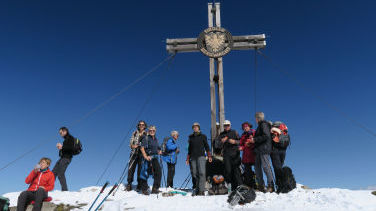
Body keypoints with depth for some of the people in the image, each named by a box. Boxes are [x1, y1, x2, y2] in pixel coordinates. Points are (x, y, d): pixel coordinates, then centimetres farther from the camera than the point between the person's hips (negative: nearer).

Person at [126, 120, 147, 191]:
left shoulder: (146, 134, 8)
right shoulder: (135, 133, 11)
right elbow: (131, 142, 8)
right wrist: (132, 146, -14)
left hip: (142, 153, -1)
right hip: (134, 153, 1)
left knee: (141, 169, -1)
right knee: (131, 168, -3)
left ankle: (140, 184, 10)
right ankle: (129, 184, 5)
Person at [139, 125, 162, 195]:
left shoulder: (156, 139, 18)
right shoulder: (145, 138, -2)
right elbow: (142, 148, -11)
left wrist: (159, 152, 4)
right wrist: (146, 156, -22)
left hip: (155, 158, 6)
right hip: (148, 158, -6)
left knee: (158, 172, -5)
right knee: (145, 173, -1)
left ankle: (155, 188, 4)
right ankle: (144, 189, 15)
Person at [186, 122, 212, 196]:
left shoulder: (203, 136, 11)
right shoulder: (191, 137, 18)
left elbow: (206, 146, 8)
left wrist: (209, 156, -3)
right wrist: (188, 159, 17)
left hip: (201, 156, -3)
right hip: (193, 157, 3)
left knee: (202, 173, -14)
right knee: (195, 174, -2)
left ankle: (201, 190, -15)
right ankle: (197, 190, 4)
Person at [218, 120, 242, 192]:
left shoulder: (234, 132, 13)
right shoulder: (222, 134, 16)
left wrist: (234, 141, -12)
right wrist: (222, 141, -6)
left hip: (235, 153, -1)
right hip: (226, 154, 1)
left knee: (236, 170, -6)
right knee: (228, 170, -8)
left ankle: (239, 185, -2)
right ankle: (229, 183, 10)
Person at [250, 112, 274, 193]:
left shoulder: (264, 124, -8)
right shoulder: (261, 125, 20)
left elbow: (266, 136, -19)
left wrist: (255, 139, -15)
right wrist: (254, 140, 15)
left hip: (264, 149, -10)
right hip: (259, 150, 10)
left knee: (266, 167, -9)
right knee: (257, 167, 9)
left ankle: (271, 186, -4)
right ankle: (261, 185, 15)